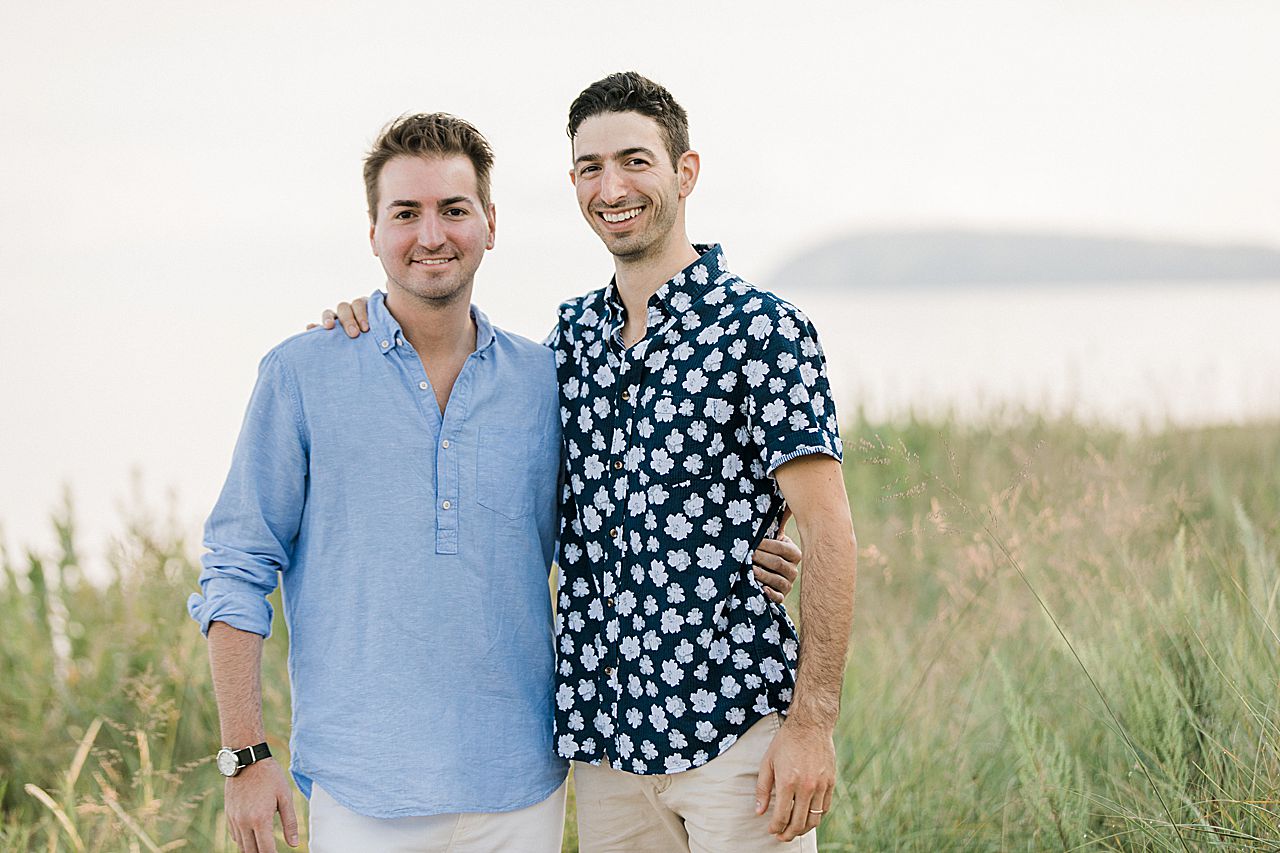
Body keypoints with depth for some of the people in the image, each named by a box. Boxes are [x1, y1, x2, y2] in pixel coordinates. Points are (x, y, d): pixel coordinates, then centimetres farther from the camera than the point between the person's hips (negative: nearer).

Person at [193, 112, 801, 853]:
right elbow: (237, 575, 0)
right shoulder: (302, 375, 0)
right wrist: (247, 757, -6)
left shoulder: (543, 381, 7)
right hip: (364, 791, -2)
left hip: (521, 790, 3)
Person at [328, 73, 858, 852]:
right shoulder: (574, 335, 11)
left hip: (735, 727, -5)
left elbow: (830, 534, -10)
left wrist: (814, 722, -15)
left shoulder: (763, 329, -7)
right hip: (605, 732, 6)